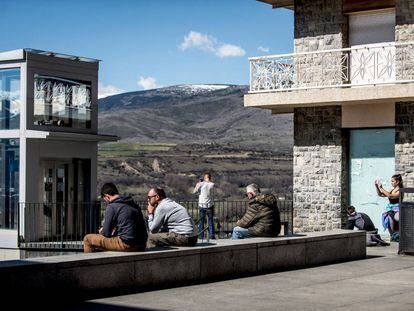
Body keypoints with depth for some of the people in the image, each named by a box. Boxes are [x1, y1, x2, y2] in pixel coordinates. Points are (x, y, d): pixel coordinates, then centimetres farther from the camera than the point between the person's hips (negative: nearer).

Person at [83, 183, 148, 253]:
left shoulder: (112, 207, -7)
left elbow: (106, 233, -6)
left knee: (88, 239, 2)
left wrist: (101, 231, 19)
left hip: (126, 244, -8)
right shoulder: (134, 205, 15)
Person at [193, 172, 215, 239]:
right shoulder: (212, 184, -3)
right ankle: (211, 235, 4)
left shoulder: (201, 184, -7)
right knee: (210, 221, 8)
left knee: (201, 222, 6)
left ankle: (200, 236, 4)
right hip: (210, 205, 1)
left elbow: (194, 191, 3)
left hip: (202, 205, -1)